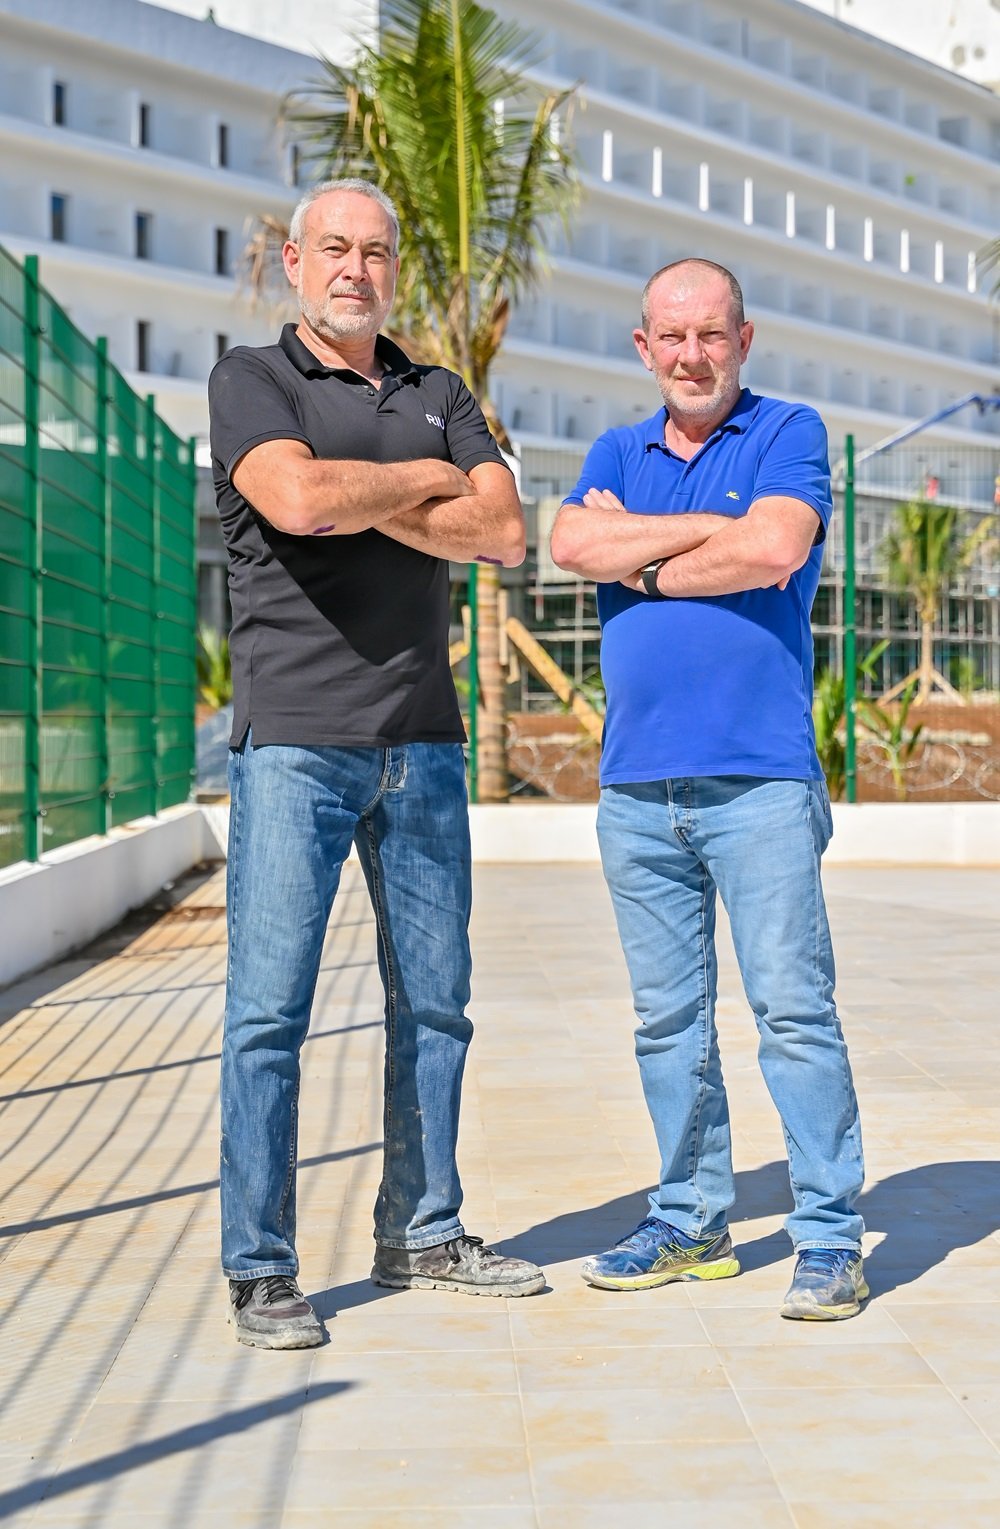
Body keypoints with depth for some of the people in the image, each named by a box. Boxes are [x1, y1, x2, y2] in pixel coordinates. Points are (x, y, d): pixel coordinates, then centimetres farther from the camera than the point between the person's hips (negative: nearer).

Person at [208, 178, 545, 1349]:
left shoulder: (439, 396, 17)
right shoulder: (251, 379, 3)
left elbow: (505, 533, 2)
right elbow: (298, 499, -18)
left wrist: (364, 507, -8)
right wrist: (426, 481, -3)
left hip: (422, 745, 5)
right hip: (294, 740, -5)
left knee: (433, 999, 9)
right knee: (269, 1009, -5)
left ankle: (423, 1232, 21)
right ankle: (259, 1271, 3)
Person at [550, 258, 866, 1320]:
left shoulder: (787, 434, 5)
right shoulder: (617, 455, 18)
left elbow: (774, 548, -14)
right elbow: (571, 542, -3)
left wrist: (640, 560, -5)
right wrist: (713, 531, -7)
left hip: (759, 776, -4)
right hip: (636, 784, 5)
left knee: (793, 1008, -6)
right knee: (667, 1019, 9)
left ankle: (830, 1235, 1)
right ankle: (690, 1223, 19)